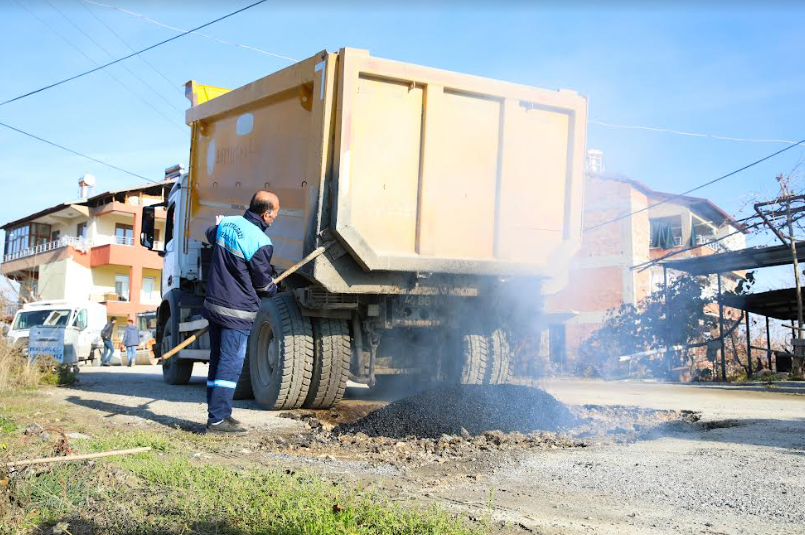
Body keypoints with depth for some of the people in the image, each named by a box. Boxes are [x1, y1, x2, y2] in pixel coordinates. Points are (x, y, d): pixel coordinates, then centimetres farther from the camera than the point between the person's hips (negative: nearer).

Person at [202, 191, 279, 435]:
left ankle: (219, 413, 21)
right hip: (237, 311, -8)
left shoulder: (228, 223, 3)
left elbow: (211, 236, 28)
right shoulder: (261, 242, -19)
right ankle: (217, 420, -6)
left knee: (217, 361, 14)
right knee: (230, 364, -5)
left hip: (214, 303, 8)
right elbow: (263, 283, -7)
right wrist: (273, 288, 15)